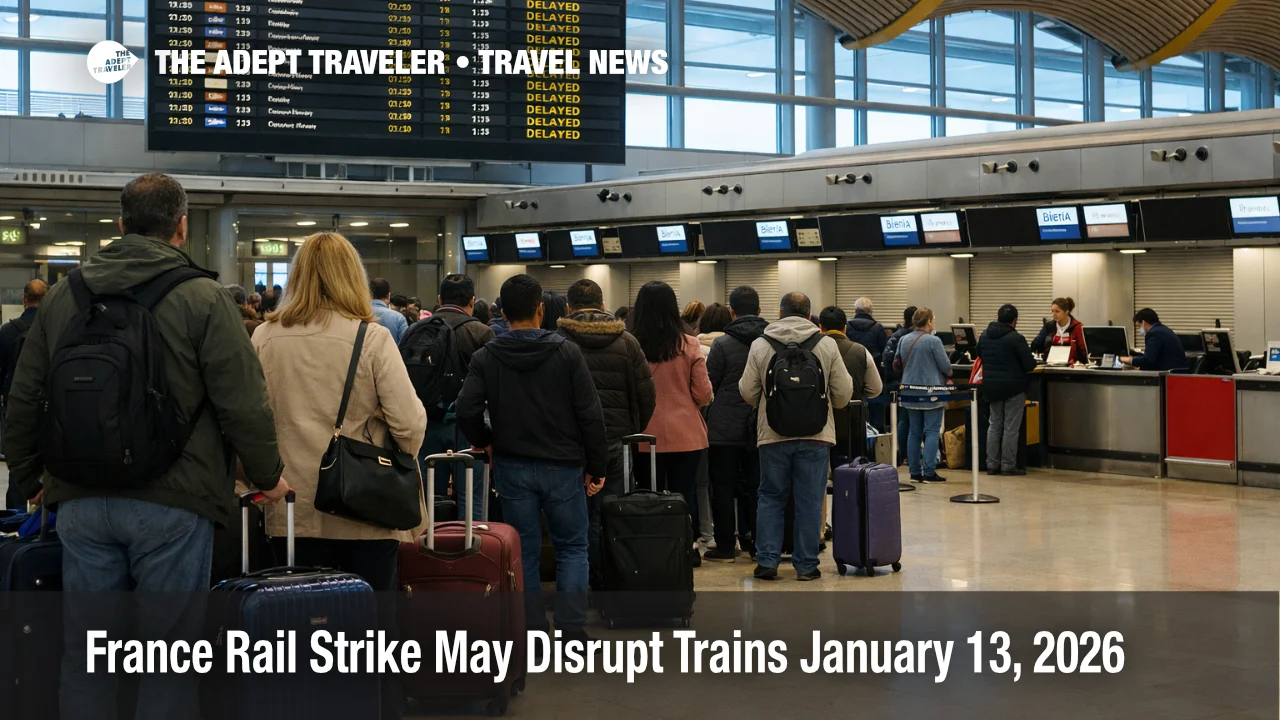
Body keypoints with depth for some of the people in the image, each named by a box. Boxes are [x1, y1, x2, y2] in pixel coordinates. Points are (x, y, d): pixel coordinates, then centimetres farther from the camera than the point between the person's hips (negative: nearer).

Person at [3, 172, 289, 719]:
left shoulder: (63, 295, 9)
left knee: (85, 653, 12)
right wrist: (268, 476, 6)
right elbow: (243, 403, -9)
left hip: (81, 503, 4)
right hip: (172, 503, -4)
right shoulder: (203, 298, -7)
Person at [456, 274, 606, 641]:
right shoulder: (567, 352, -8)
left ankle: (532, 634, 12)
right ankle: (571, 628, 3)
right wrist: (597, 466, -1)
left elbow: (467, 411, -12)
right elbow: (590, 414, -9)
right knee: (572, 547, 11)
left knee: (525, 551, 10)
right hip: (562, 465, -1)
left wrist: (485, 442, 8)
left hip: (512, 466, 2)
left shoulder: (486, 357, -4)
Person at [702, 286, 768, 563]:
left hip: (725, 427, -4)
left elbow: (708, 385, -6)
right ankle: (757, 543, 15)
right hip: (760, 426, 4)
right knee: (755, 486, 12)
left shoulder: (722, 344, -12)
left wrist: (705, 419, 8)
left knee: (724, 487, 4)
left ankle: (725, 546, 6)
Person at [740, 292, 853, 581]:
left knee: (771, 498, 11)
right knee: (810, 501, 6)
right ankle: (806, 565, 10)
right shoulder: (826, 344, -2)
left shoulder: (760, 345, -3)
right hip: (816, 435, 0)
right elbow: (843, 394, -1)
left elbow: (748, 391, 0)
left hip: (773, 435, 0)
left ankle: (767, 561, 9)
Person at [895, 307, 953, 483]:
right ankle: (929, 472, -5)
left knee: (914, 432, 11)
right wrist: (947, 375, 12)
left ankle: (915, 471, 12)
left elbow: (898, 364, 15)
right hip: (931, 392, -6)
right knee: (932, 432, -2)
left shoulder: (903, 341, 4)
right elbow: (945, 366, -10)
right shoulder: (933, 341, -14)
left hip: (910, 393, 6)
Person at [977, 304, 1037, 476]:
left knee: (995, 425, 13)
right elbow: (1029, 364, -15)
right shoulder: (1016, 338, -16)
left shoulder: (984, 337, 4)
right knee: (1011, 427, 0)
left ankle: (992, 464, 13)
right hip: (1013, 387, -6)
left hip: (991, 386, 6)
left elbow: (981, 358, 18)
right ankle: (1008, 465, 2)